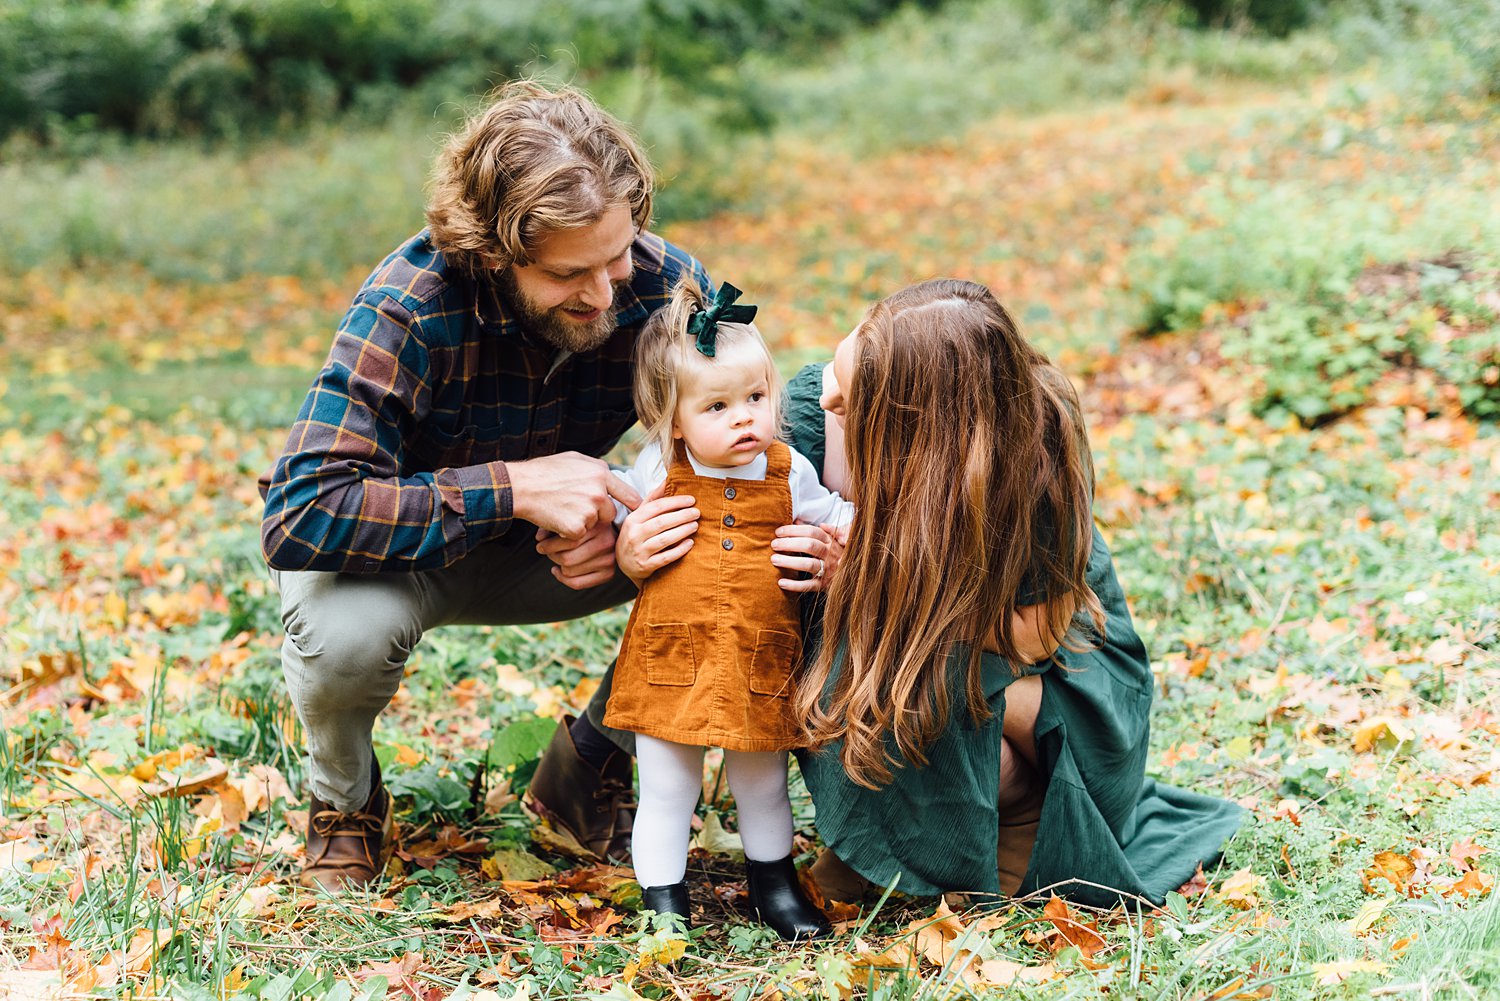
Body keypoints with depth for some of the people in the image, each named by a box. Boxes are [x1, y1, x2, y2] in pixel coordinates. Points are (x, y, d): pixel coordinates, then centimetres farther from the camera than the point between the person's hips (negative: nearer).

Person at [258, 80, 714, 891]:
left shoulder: (663, 285, -23)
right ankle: (342, 796, 0)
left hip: (546, 548, 4)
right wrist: (514, 487, -44)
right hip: (404, 547, -3)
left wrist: (616, 517, -32)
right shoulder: (408, 309, -34)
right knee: (345, 632, -39)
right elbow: (297, 520, -41)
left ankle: (589, 767, 3)